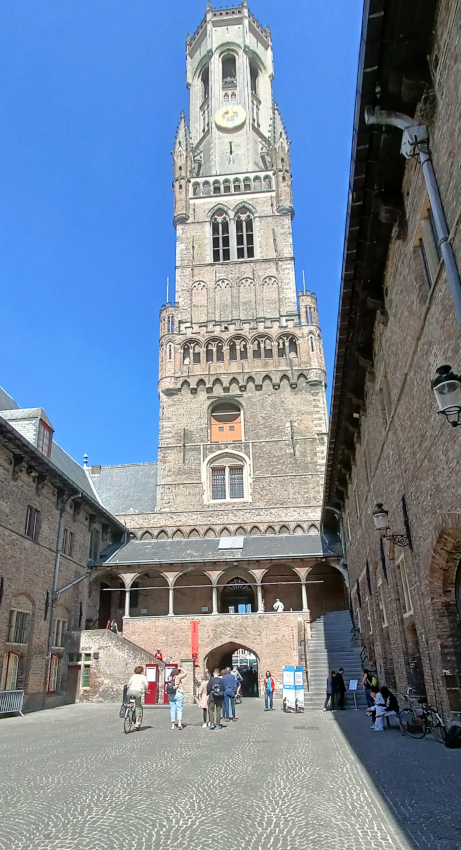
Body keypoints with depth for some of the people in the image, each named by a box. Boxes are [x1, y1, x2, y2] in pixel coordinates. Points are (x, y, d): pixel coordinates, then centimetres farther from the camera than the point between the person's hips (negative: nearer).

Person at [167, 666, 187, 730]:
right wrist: (181, 669, 11)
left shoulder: (170, 678, 6)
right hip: (178, 694, -4)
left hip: (170, 695, 5)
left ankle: (173, 725, 9)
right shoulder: (178, 677, -7)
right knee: (179, 709, -1)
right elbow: (185, 673, 0)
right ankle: (179, 723, -14)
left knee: (172, 709, 7)